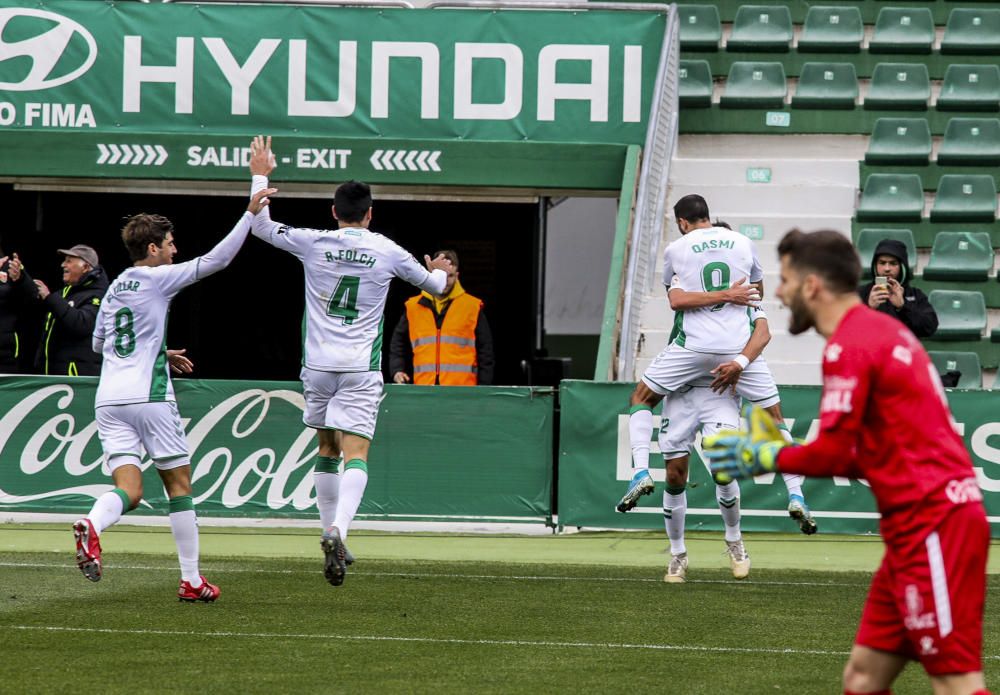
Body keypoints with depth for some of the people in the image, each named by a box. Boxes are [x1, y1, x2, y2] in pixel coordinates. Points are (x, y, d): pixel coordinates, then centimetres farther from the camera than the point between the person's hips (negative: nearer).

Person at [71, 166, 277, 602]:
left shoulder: (114, 289, 17)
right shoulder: (157, 279, -4)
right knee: (179, 484, 7)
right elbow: (216, 259, -7)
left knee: (128, 489, -3)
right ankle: (191, 580, 8)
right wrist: (251, 213, -3)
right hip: (149, 397, -6)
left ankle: (91, 526, -37)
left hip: (109, 400, 6)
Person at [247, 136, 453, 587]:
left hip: (318, 364, 2)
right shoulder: (387, 252, 0)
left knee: (327, 450, 18)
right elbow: (434, 284, 16)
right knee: (355, 454, -10)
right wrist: (438, 272, 41)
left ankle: (331, 536, 21)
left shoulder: (313, 243, -1)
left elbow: (260, 226, 9)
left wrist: (260, 176, 21)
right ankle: (337, 530, -33)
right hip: (361, 367, -2)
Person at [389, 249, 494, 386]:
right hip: (424, 392, 2)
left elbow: (485, 352, 8)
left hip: (462, 389, -2)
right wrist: (396, 370, 5)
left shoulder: (473, 307, 6)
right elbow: (398, 344, 21)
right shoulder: (413, 307, 12)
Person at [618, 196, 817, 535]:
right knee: (774, 418, 14)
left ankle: (640, 472, -1)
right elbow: (758, 292, 24)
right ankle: (795, 495, 3)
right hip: (739, 347, 2)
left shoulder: (676, 249, 3)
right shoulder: (743, 243, 10)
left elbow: (676, 300, -7)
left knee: (640, 399, 18)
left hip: (693, 345, -2)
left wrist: (726, 295, -7)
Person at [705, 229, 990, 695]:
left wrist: (765, 456, 2)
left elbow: (833, 454, -15)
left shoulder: (848, 346, -11)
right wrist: (785, 452, 15)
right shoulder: (885, 331, 18)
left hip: (932, 526, -10)